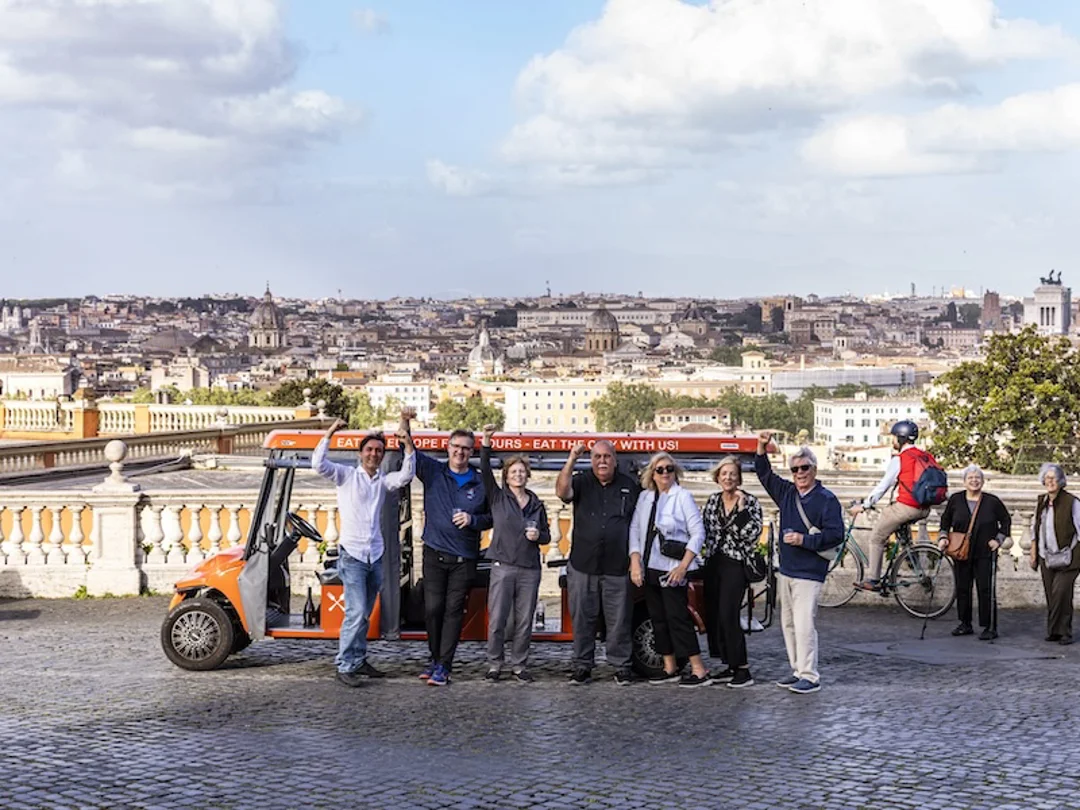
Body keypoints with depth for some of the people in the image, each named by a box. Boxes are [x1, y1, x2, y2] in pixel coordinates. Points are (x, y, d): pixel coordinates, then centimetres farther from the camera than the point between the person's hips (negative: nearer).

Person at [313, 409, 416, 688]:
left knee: (364, 614, 12)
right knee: (356, 612, -14)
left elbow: (406, 475, -6)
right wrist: (330, 433, -17)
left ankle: (359, 660, 21)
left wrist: (408, 443, -14)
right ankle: (345, 667, -11)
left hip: (375, 557, 5)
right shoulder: (347, 475, 0)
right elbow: (318, 464, -14)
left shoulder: (383, 480, 12)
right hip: (353, 555, -5)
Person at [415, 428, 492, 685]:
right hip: (434, 554, 0)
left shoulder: (481, 482, 4)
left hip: (464, 558, 0)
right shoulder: (432, 471, 4)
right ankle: (435, 658, 16)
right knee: (432, 608, 0)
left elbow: (493, 517, 10)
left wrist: (473, 520, -11)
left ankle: (443, 665, 4)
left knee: (453, 611, 0)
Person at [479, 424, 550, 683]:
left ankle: (519, 665, 15)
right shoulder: (498, 497, 5)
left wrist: (538, 536, -5)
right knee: (496, 620, -4)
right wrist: (486, 443, -23)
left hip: (530, 569, 2)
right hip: (503, 566, -2)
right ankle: (494, 664, 8)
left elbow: (547, 535, 19)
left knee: (524, 622, 4)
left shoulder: (537, 505, 13)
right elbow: (485, 472, -10)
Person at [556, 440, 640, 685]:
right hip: (583, 565, 0)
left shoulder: (629, 486, 7)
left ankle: (621, 666, 11)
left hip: (617, 568, 0)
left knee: (619, 619, 3)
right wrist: (571, 460, -25)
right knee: (582, 617, 5)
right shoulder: (581, 482, 4)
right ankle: (583, 666, 13)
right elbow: (562, 491, -18)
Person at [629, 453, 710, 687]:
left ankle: (699, 671, -6)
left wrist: (683, 566, -14)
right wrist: (635, 563, -2)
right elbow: (635, 529, 9)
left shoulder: (682, 496, -4)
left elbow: (698, 532, -8)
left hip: (672, 569, -6)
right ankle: (670, 668, 18)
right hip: (649, 569, 6)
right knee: (658, 619, 9)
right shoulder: (644, 497, 10)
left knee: (678, 618, -9)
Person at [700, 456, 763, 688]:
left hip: (736, 564, -6)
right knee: (713, 615, 5)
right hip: (713, 563, 6)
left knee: (728, 616, -13)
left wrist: (741, 508, -20)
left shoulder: (749, 502, -5)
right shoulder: (712, 501, 11)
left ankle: (743, 670, -8)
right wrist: (704, 550, 9)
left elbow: (752, 534, -15)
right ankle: (731, 667, 15)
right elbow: (703, 528, 20)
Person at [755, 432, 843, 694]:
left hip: (809, 574, -7)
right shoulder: (786, 493, 12)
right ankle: (798, 670, 18)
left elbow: (836, 535, -13)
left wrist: (805, 540, -19)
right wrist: (761, 447, 6)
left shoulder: (827, 500, -8)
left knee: (804, 625, -12)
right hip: (786, 571, 7)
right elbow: (764, 474, 21)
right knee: (788, 624, 10)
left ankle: (810, 676, -7)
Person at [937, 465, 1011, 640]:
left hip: (985, 554, -3)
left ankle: (989, 627, -1)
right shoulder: (955, 500, 4)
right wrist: (943, 537, -1)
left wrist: (998, 539, -1)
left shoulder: (992, 501, -1)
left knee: (985, 590, -6)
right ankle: (965, 624, 19)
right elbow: (945, 522, 13)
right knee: (962, 589, 7)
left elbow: (1006, 521, 8)